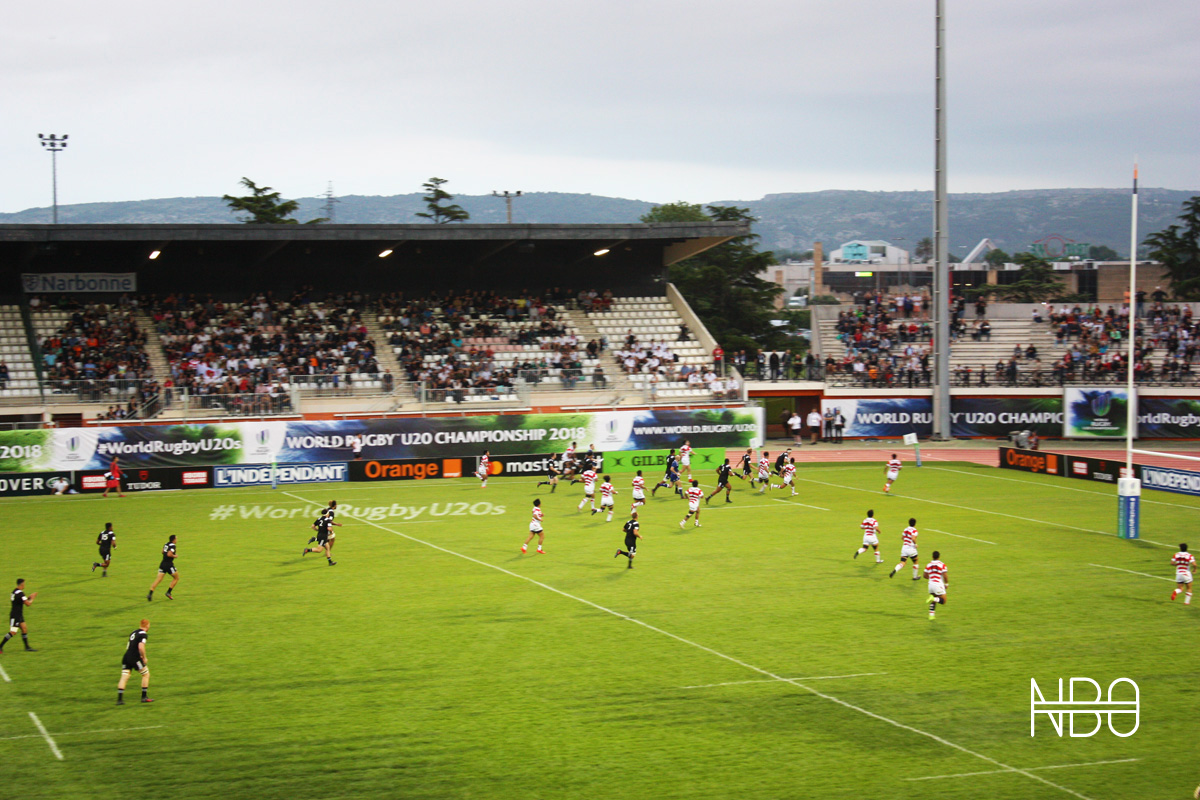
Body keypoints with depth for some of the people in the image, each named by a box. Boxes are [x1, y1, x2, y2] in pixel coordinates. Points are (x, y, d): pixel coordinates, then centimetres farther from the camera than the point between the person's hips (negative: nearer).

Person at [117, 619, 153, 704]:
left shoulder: (133, 633, 17)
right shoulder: (143, 634, -8)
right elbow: (141, 647, -22)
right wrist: (144, 658, -8)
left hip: (126, 656, 7)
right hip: (135, 658, -7)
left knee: (124, 678, 4)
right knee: (146, 674, 9)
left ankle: (119, 699, -2)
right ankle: (144, 697, 11)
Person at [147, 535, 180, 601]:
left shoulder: (166, 544, 12)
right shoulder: (172, 545, -13)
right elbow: (169, 554, -24)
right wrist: (175, 556, -7)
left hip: (162, 563, 7)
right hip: (169, 565, -7)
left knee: (158, 580, 1)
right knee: (176, 578, 14)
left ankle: (150, 593, -13)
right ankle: (168, 592, 9)